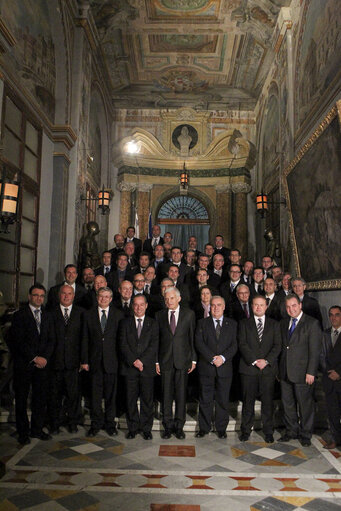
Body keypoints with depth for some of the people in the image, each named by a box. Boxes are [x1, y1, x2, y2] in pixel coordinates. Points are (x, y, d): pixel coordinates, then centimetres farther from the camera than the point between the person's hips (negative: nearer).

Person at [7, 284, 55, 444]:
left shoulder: (47, 316, 12)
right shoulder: (20, 315, -4)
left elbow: (51, 340, 10)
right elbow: (18, 341, -10)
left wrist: (45, 357, -5)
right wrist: (34, 358, -13)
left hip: (42, 363, 4)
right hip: (23, 364, -4)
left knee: (41, 398, 7)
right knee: (21, 399, 5)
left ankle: (37, 429, 20)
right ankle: (23, 432, 17)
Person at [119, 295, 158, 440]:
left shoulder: (153, 323, 7)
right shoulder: (125, 323, 8)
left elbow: (154, 345, -2)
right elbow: (123, 345, 0)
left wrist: (142, 361, -13)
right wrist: (134, 361, -12)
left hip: (147, 367, 0)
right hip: (129, 367, 0)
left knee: (147, 399, 4)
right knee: (131, 399, 5)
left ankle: (146, 429, 17)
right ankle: (132, 428, 20)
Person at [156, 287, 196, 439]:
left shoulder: (189, 314, 3)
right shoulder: (159, 315, 6)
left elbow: (193, 338, 3)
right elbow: (156, 339, 6)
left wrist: (193, 359, 0)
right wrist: (156, 361, 2)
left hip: (182, 360, -1)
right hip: (165, 360, 1)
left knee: (181, 394, 5)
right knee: (166, 394, 5)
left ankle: (179, 426, 18)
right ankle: (168, 425, 19)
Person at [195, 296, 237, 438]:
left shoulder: (232, 324, 9)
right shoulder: (202, 323, 6)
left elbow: (234, 345, 1)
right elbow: (199, 343, -4)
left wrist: (223, 357, -14)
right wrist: (212, 358, -14)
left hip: (225, 367, 1)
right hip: (206, 367, 0)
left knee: (223, 400, 6)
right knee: (205, 399, 6)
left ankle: (221, 429, 21)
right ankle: (204, 428, 19)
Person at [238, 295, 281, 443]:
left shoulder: (274, 324, 11)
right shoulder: (244, 324, 8)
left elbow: (277, 346, 2)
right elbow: (242, 344, -2)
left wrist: (266, 361, -11)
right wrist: (254, 361, -13)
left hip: (268, 368, 1)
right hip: (248, 368, 0)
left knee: (268, 401, 4)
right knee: (248, 401, 5)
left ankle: (268, 432, 18)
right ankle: (245, 430, 17)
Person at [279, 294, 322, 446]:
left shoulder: (312, 323, -8)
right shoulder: (284, 323, 10)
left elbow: (315, 350, -11)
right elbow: (282, 346, 12)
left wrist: (311, 372, -15)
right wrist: (279, 368, 7)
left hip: (302, 372, -5)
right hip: (285, 372, 6)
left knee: (305, 405, 7)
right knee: (288, 404, 14)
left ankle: (305, 434, 24)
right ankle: (291, 431, 31)